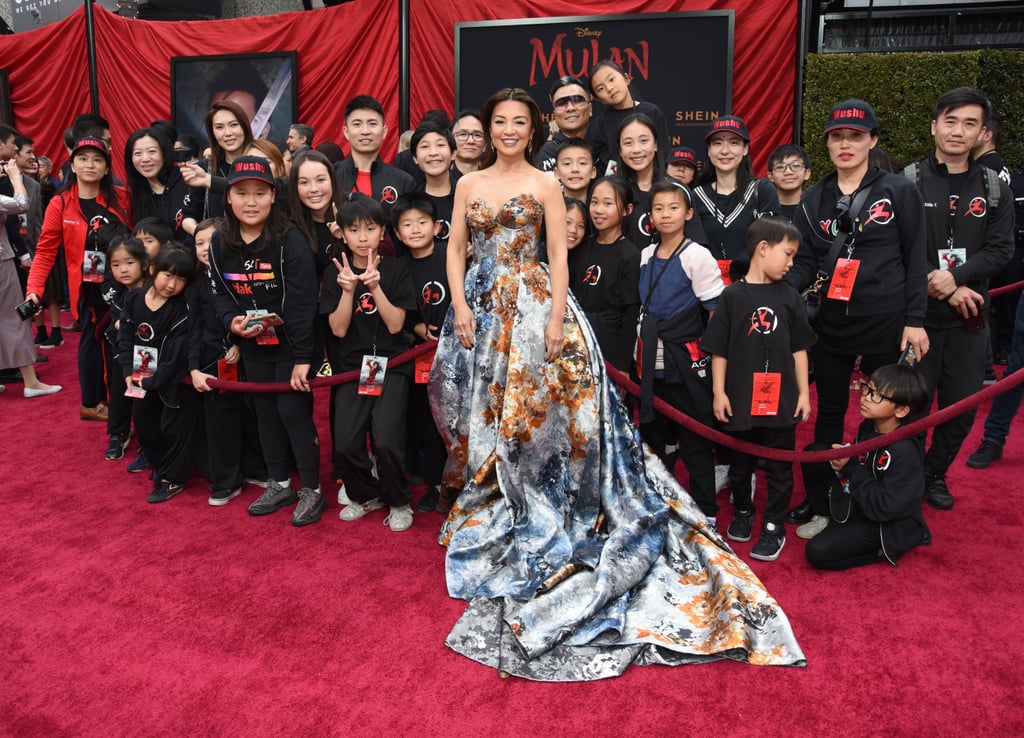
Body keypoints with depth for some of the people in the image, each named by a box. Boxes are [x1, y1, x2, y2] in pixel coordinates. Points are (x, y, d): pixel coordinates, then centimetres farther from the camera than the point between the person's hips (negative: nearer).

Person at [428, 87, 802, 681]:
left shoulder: (545, 185, 2)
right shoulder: (469, 185, 11)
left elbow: (559, 256, -4)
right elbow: (456, 249, 9)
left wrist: (556, 318, -13)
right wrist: (460, 306, -4)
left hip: (532, 306, -3)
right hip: (480, 307, 4)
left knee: (533, 407, -3)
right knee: (483, 415, 9)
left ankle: (533, 517, 12)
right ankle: (486, 509, 26)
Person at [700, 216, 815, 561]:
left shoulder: (789, 297, 3)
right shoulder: (732, 295, -5)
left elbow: (799, 348, 8)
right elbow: (718, 350, -4)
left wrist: (803, 392, 6)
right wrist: (719, 392, -6)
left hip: (781, 399, 2)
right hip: (741, 399, -2)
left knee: (779, 466, 9)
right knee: (740, 462, 15)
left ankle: (774, 525, 23)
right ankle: (743, 511, 38)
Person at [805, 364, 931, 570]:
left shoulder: (905, 451, -28)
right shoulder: (867, 427, -4)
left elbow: (883, 508, -29)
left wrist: (851, 468, -25)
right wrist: (841, 464, -9)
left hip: (887, 525, -8)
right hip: (858, 504, 8)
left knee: (818, 552, -21)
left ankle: (882, 550, -2)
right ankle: (822, 517, 11)